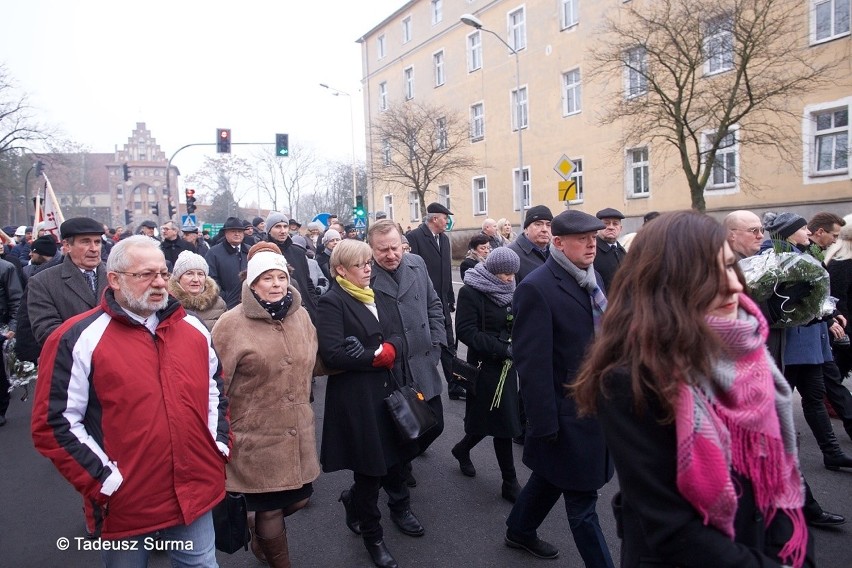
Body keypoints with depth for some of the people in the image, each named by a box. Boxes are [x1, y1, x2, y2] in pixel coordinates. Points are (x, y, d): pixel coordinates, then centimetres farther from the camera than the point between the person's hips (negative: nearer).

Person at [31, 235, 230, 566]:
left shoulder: (193, 328, 4)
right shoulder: (79, 339, -11)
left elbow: (216, 387, 15)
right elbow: (54, 423, -11)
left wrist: (220, 445, 5)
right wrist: (105, 483, -13)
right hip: (126, 506, -3)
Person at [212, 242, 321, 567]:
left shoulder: (300, 315, 2)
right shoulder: (231, 324, -14)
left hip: (297, 431, 5)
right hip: (257, 435, -5)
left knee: (299, 498, 16)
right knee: (269, 507, 9)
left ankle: (262, 538, 48)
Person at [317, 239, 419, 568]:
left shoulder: (373, 297, 12)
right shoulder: (332, 301, -12)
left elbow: (396, 337, 7)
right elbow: (333, 354, -23)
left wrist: (387, 350, -15)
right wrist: (376, 357, -13)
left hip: (385, 390, 7)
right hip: (355, 398, -6)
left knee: (393, 455, 14)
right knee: (369, 466, 7)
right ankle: (372, 535, 30)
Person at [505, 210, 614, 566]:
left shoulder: (592, 278, 6)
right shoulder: (537, 288, -20)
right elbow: (532, 363, -22)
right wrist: (545, 425, -20)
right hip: (568, 414, -9)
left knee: (552, 477, 25)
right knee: (581, 500, 7)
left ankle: (520, 531, 47)